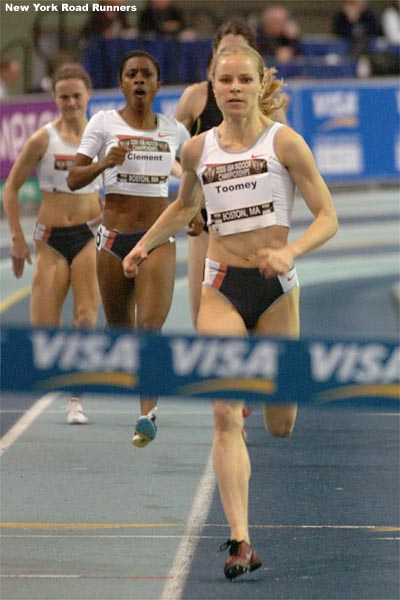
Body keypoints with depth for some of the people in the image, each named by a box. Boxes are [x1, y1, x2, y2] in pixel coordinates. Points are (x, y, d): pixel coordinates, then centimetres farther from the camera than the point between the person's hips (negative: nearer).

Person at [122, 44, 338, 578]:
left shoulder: (284, 142, -5)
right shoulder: (198, 149, 5)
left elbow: (327, 218, -5)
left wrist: (291, 253, -22)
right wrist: (144, 245, 14)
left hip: (275, 286, -1)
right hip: (222, 287, 1)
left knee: (280, 426, 9)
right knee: (226, 416, -16)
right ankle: (241, 543, -21)